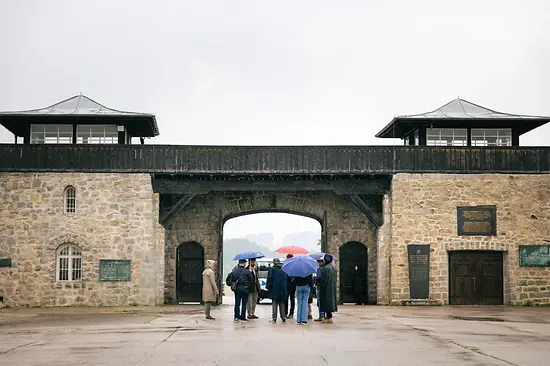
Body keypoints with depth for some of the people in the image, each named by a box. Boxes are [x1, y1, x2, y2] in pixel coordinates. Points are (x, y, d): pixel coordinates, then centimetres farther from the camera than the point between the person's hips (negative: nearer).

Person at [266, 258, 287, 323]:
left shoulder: (272, 269, -9)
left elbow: (269, 279, -10)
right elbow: (286, 280, 12)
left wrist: (267, 286, 2)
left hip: (274, 289, -4)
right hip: (282, 290, 4)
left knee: (274, 304, -1)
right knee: (282, 304, 12)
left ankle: (274, 318, -5)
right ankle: (283, 317, 13)